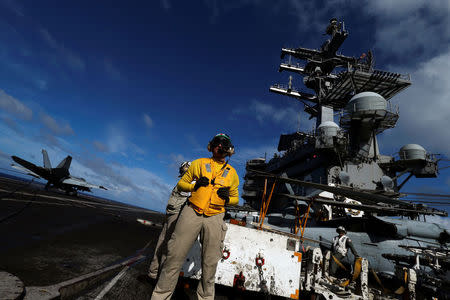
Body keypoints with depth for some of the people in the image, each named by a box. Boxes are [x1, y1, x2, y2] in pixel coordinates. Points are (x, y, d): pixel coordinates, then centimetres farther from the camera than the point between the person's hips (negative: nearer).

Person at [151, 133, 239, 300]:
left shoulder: (232, 173, 12)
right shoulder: (199, 163, 8)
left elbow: (235, 198, 17)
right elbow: (181, 184, 11)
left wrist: (227, 198, -5)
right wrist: (194, 186, -9)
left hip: (214, 218, 1)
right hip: (192, 212, -1)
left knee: (210, 263, 8)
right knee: (175, 256, 0)